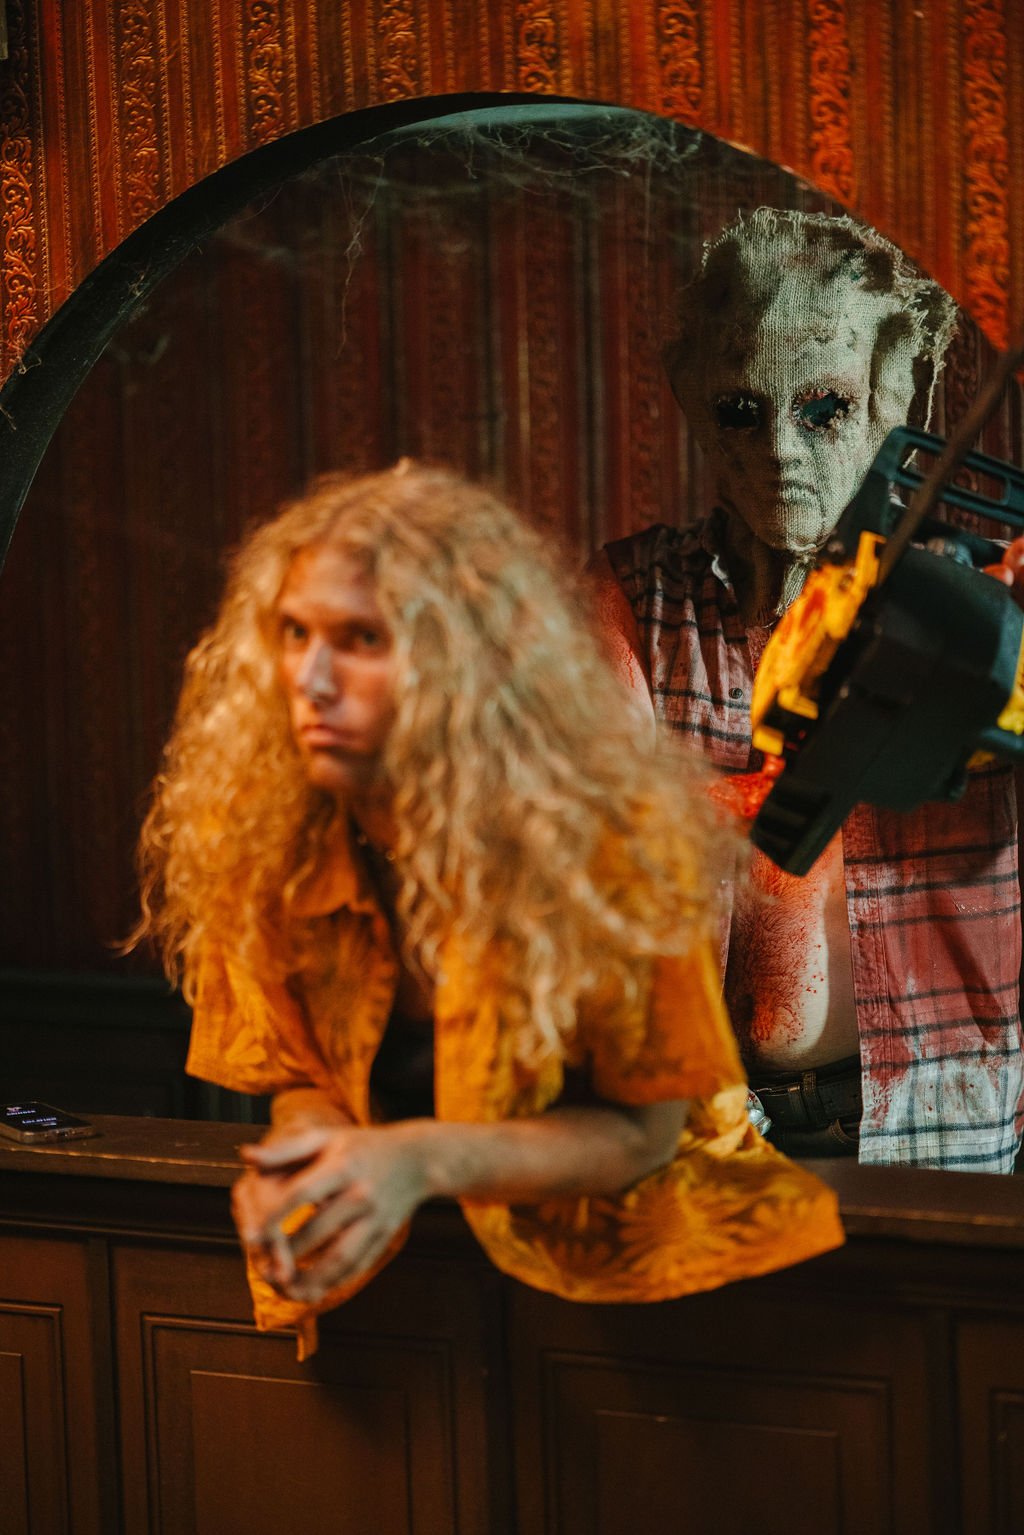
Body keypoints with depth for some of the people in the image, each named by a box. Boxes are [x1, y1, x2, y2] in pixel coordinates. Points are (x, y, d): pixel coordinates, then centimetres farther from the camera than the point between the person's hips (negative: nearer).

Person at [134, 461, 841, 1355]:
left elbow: (644, 1131, -11)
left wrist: (424, 1160, -28)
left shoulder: (609, 842, -19)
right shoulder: (261, 838, -10)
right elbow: (302, 1077, 3)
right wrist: (301, 1159, -22)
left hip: (613, 1240, -5)